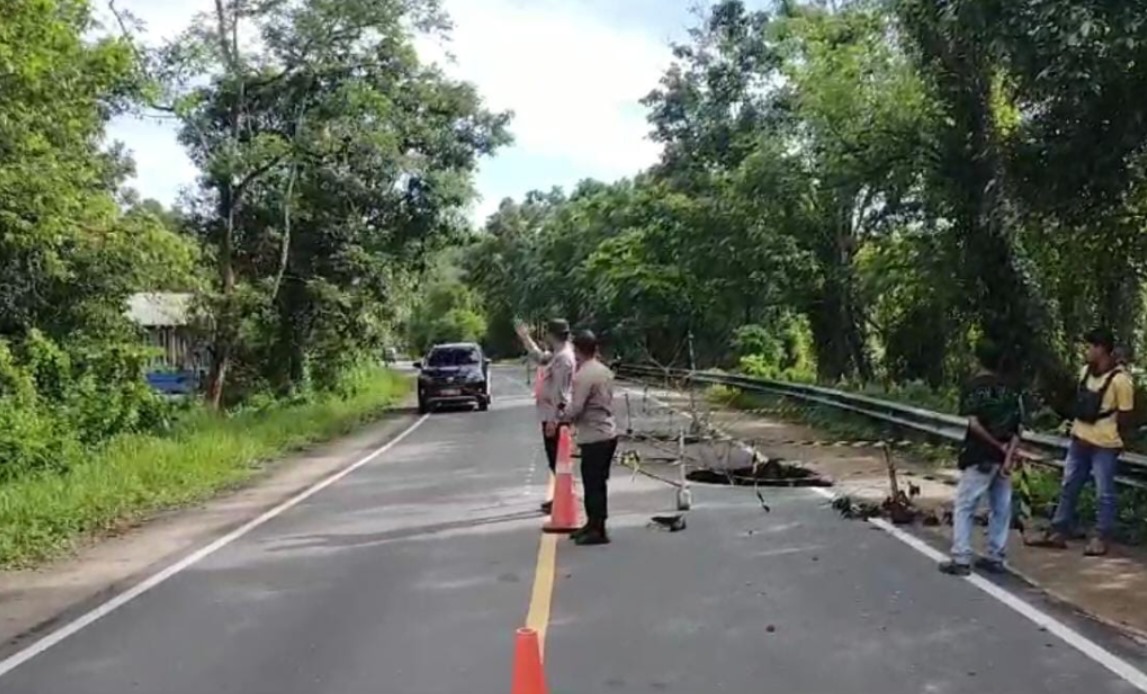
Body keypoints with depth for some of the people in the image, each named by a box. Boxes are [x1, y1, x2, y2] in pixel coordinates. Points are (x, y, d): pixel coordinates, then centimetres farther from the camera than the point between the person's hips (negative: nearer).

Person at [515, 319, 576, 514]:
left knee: (556, 459, -3)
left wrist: (553, 419, -23)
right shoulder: (556, 354, 11)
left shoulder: (563, 357, -19)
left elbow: (559, 391, -23)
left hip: (553, 417, -10)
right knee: (554, 458, 16)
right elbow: (539, 358, 31)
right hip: (550, 415, 10)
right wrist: (525, 338, 29)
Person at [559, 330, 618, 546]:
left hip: (594, 437, -9)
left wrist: (563, 415, 2)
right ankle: (594, 524, 27)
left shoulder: (583, 375, -17)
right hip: (608, 433, 9)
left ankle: (597, 531, 4)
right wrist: (570, 413, 17)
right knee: (598, 482, 17)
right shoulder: (605, 371, 10)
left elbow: (575, 408, -20)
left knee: (592, 484, -1)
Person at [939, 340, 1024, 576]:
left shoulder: (973, 386, -9)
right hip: (1003, 457, 6)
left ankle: (961, 560, -2)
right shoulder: (1009, 388, 8)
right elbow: (1017, 427, 1)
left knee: (964, 506, 0)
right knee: (1001, 508, 12)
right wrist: (1008, 453, -6)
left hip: (980, 456, -6)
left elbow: (974, 424, -19)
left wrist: (999, 446, -10)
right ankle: (995, 557, 18)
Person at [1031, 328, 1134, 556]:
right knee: (1068, 487, 12)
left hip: (1104, 445, -7)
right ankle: (1058, 533, 20)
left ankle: (1100, 539, 14)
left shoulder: (1120, 380, -18)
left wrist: (1110, 437, -1)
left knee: (1103, 493, 3)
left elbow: (1125, 417, -12)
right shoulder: (1085, 371, 3)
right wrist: (1077, 427, 13)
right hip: (1079, 439, 7)